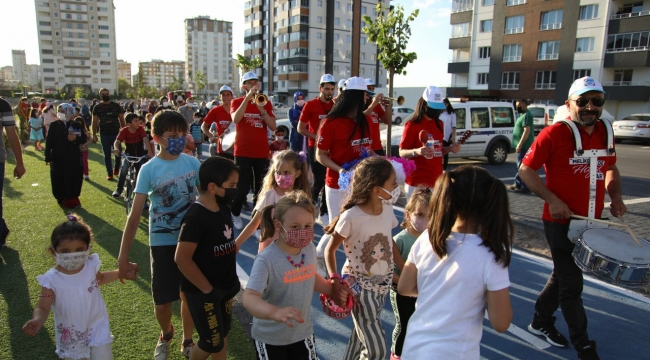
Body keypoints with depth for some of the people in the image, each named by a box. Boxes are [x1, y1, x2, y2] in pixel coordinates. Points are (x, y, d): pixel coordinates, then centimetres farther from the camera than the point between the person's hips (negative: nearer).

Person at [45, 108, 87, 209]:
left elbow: (84, 139, 5)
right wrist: (48, 157, -5)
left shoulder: (76, 125, 5)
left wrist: (76, 138, -17)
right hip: (58, 158, 0)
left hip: (74, 157, 0)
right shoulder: (54, 125, 2)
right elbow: (49, 142, -1)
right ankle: (62, 199, 19)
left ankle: (72, 200, 11)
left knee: (74, 179, -1)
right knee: (59, 180, 4)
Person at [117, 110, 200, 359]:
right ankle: (165, 335, 42)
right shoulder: (148, 170, -11)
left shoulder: (193, 163, -5)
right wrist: (123, 256, -14)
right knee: (162, 302, 8)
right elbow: (135, 215, -12)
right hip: (163, 242, -1)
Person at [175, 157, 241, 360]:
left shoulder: (223, 209, 0)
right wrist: (208, 290, -19)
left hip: (225, 286, 8)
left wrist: (232, 279, 9)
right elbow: (182, 259, -26)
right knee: (212, 342, 5)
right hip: (203, 292, -7)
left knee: (223, 333, 21)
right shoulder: (195, 218, -25)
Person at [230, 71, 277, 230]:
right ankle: (235, 214, 22)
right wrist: (248, 97, -22)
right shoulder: (237, 102, 3)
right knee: (243, 187, -4)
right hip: (243, 152, -2)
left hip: (262, 152, 3)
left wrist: (261, 109, -15)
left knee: (261, 188, 3)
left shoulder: (266, 103, 9)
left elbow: (273, 126, -2)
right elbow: (235, 119, -19)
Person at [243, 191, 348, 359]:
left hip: (303, 333, 5)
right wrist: (275, 312, -53)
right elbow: (249, 298, -38)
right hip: (270, 339, -5)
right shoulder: (266, 260, -28)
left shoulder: (310, 250, -8)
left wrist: (332, 290, 8)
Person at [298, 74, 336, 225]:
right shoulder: (310, 105, -4)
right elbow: (300, 128, -4)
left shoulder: (336, 105, 7)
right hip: (316, 148, -4)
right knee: (319, 181, -6)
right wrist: (315, 137, -15)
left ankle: (324, 212, 17)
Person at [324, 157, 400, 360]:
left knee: (362, 335, 22)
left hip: (384, 280, 6)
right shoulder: (351, 217, -25)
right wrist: (334, 279, -24)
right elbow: (330, 250, -13)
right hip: (360, 283, -6)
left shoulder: (387, 209, -7)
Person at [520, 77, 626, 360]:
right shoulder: (555, 134, -15)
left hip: (591, 221, 7)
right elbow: (526, 170, -14)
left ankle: (541, 321, 39)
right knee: (571, 284, 2)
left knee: (563, 275, 20)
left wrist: (615, 196, 2)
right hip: (561, 221, -7)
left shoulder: (605, 132, 4)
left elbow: (611, 167, 19)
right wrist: (553, 200, -21)